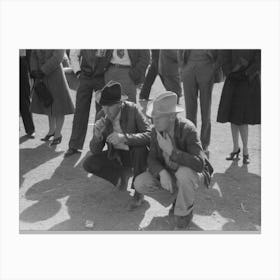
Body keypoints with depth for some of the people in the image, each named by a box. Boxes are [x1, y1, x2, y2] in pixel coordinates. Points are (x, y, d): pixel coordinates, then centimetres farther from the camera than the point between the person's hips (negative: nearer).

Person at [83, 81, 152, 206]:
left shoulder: (133, 109, -22)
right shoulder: (101, 116, -11)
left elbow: (150, 135, -31)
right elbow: (95, 151, -8)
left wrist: (125, 137, -43)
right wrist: (97, 135, -30)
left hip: (135, 155, -3)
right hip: (116, 156, 4)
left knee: (140, 147, -36)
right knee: (88, 164, -15)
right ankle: (122, 174, 4)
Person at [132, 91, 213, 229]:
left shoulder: (187, 129, -27)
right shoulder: (156, 130, -11)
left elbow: (199, 164, -35)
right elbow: (152, 159, -8)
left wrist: (172, 151, -42)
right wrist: (162, 173, -30)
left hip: (192, 174, -5)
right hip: (168, 174, 5)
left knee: (184, 173, -41)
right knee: (140, 183, -16)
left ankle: (184, 212, -11)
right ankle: (177, 198, 7)